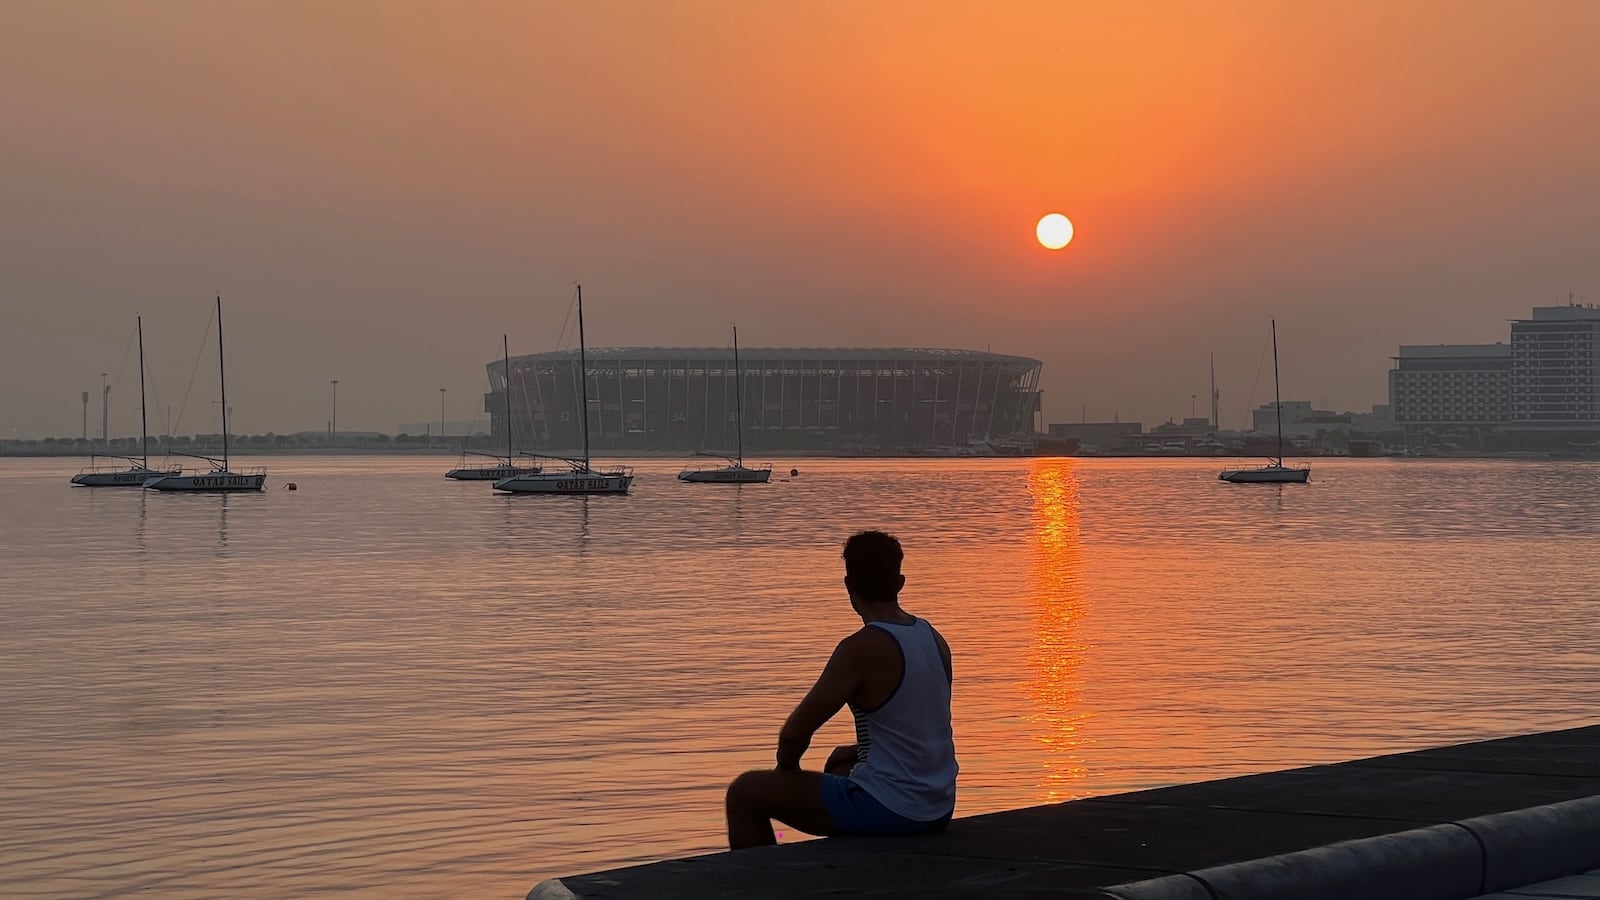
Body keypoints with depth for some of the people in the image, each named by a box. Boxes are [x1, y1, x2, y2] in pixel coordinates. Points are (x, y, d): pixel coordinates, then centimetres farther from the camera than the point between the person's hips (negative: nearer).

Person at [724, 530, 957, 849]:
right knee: (840, 766, 39)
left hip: (889, 810, -8)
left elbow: (795, 731, -16)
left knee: (744, 792, 4)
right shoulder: (934, 640, 6)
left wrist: (786, 766, 4)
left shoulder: (861, 649, -18)